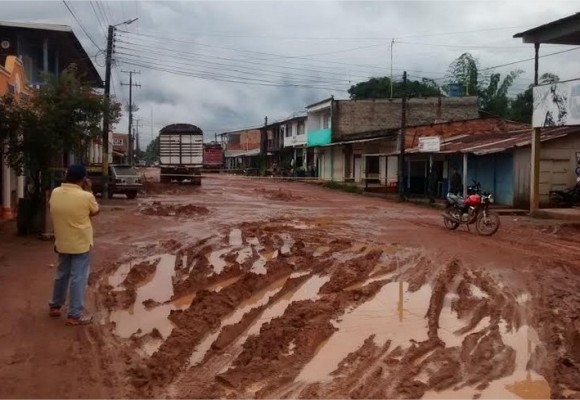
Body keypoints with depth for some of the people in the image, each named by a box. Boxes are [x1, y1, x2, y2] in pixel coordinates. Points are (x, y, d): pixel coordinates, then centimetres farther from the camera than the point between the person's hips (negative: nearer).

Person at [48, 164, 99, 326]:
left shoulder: (55, 193, -5)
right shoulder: (86, 196, -20)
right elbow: (95, 211, -2)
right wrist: (88, 191, 1)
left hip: (62, 243, 6)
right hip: (81, 244, -5)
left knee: (61, 275, 22)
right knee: (78, 279, 2)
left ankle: (55, 306, 35)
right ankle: (75, 315, 8)